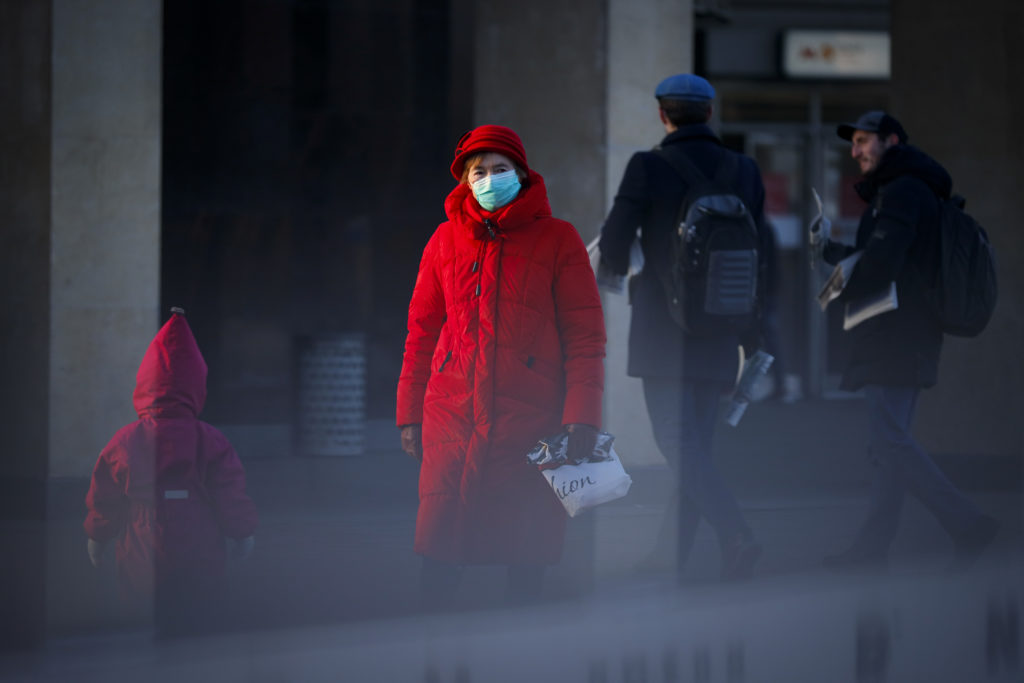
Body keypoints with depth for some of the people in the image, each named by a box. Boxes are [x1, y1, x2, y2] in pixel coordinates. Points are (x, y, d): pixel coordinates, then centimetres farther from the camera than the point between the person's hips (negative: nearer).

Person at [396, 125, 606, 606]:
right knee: (439, 556, -5)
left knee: (526, 558, 0)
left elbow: (585, 336, 1)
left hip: (528, 417, -1)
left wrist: (582, 417, -9)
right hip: (453, 415, 2)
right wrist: (410, 414, 9)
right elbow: (422, 331, 15)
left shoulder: (557, 240, 4)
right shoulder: (446, 240, 11)